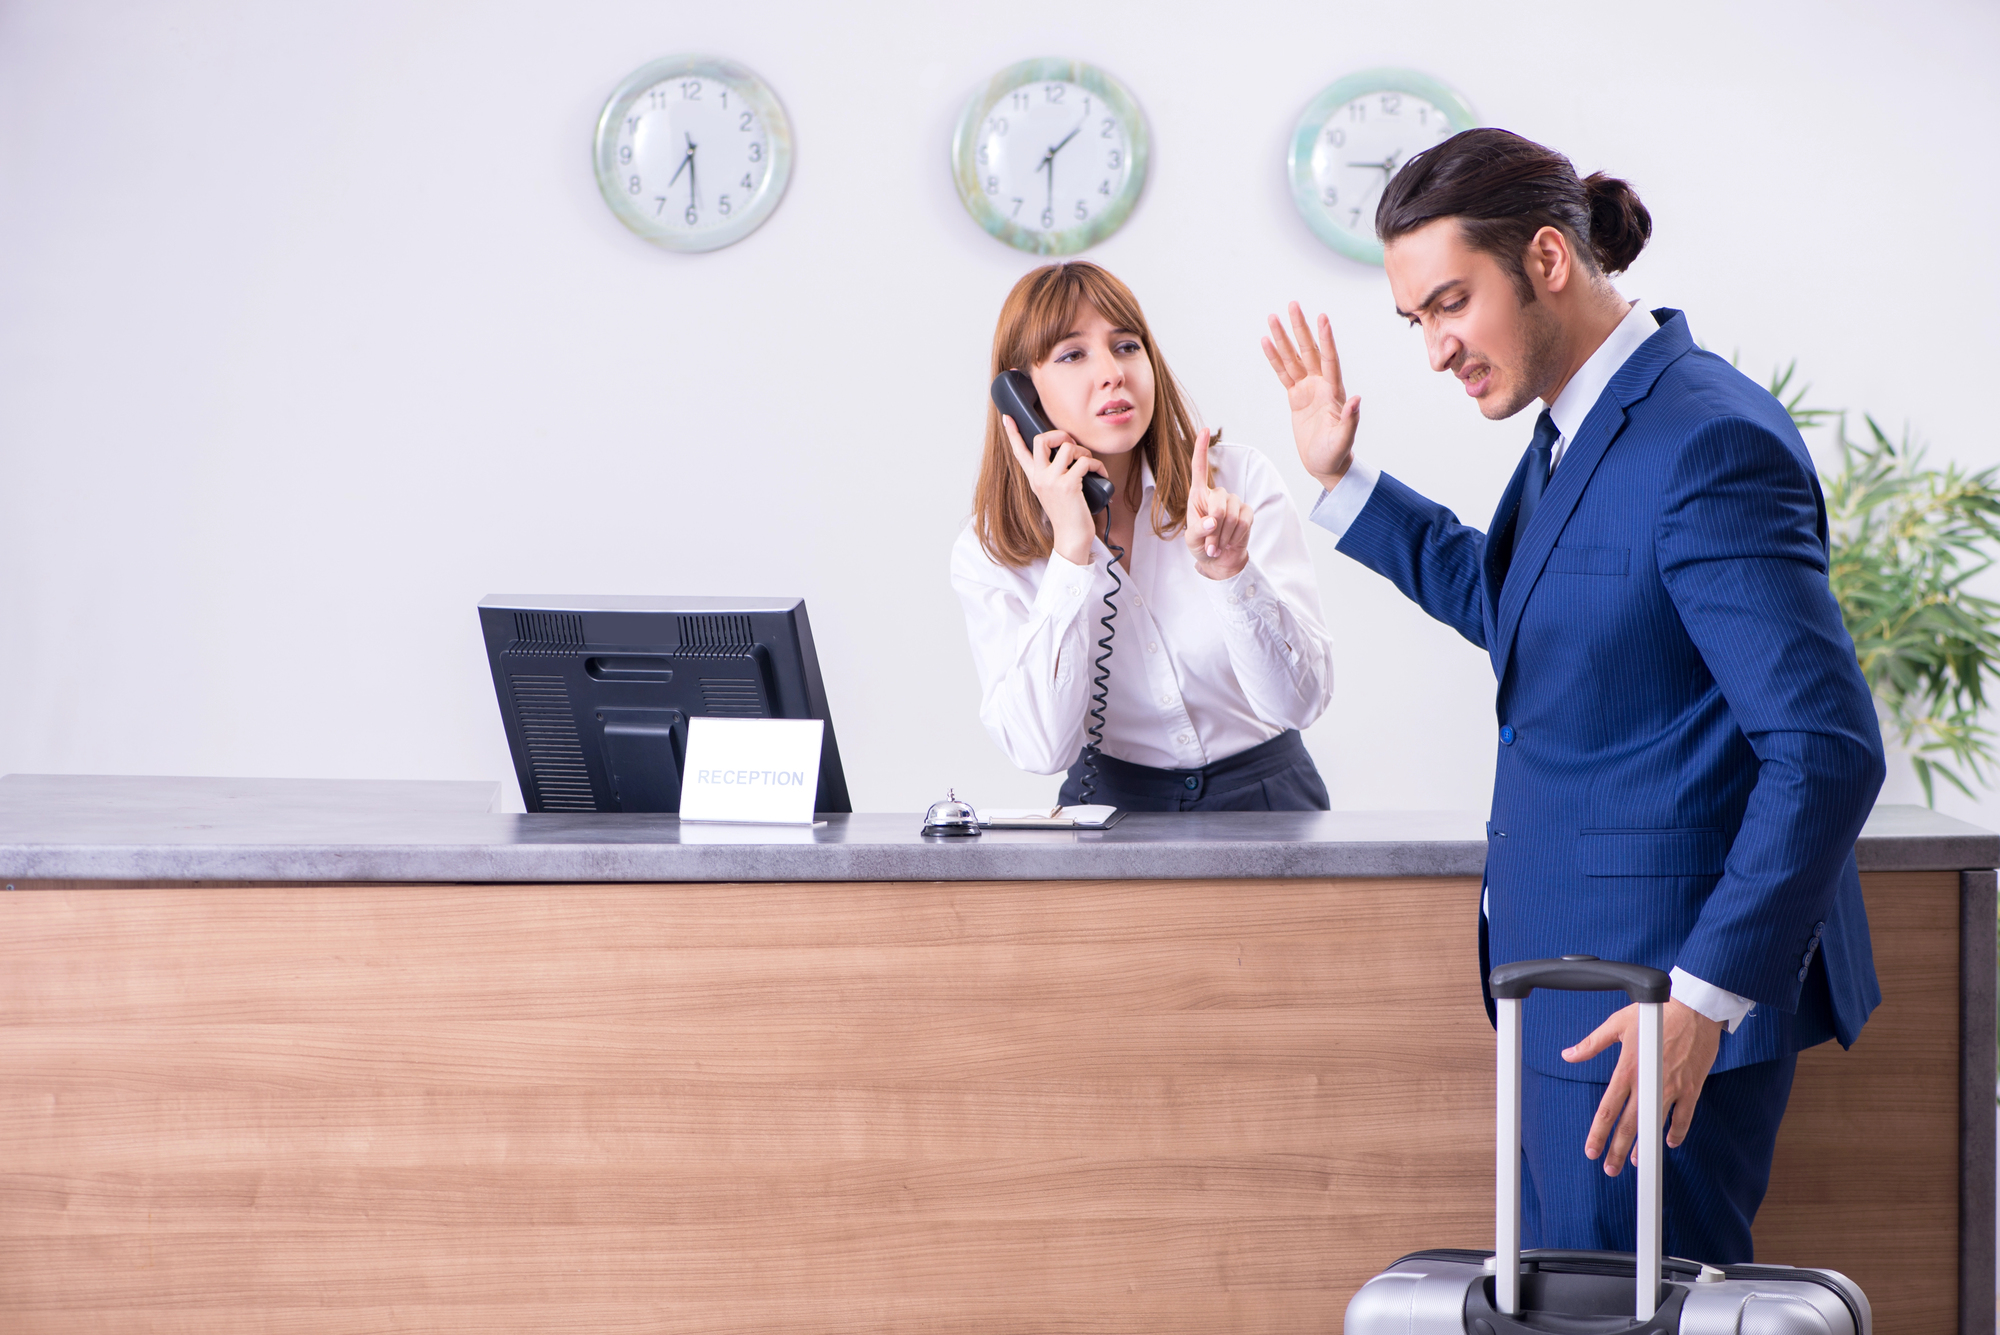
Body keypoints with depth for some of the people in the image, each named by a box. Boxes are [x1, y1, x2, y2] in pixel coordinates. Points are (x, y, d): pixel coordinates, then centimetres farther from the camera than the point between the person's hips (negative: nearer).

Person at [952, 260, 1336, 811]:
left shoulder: (1241, 478, -7)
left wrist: (1229, 571, -30)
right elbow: (1042, 749, -19)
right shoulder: (987, 554, -7)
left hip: (1263, 793, -1)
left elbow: (1301, 701, -13)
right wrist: (1072, 549, -21)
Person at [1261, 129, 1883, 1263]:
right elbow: (1515, 609, 30)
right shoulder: (1580, 426, 10)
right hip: (1578, 983, 10)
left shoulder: (1708, 442, -21)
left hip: (1667, 1000, -10)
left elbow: (1829, 750, -24)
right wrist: (1343, 481, 23)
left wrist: (1706, 993, -26)